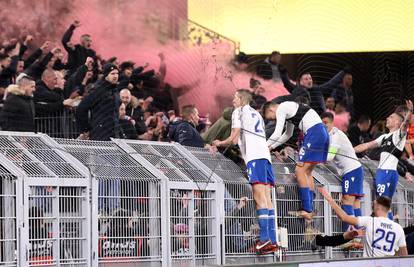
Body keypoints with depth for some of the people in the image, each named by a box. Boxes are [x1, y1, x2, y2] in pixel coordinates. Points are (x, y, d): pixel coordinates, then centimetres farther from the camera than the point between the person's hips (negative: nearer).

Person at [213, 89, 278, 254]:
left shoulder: (239, 112, 7)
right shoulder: (256, 114, 30)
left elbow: (233, 139, 3)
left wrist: (219, 143, 21)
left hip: (254, 157, -8)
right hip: (265, 154, 8)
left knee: (260, 198, -16)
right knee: (266, 198, 3)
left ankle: (265, 239, -25)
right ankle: (272, 241, -4)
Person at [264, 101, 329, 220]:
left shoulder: (281, 109, -2)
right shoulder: (287, 109, 28)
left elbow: (277, 134, -7)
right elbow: (288, 134, 39)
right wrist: (272, 147, 39)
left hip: (314, 133, -10)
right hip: (322, 133, 10)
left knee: (300, 170, -9)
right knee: (307, 172, 14)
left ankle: (306, 210, -12)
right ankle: (309, 209, 13)